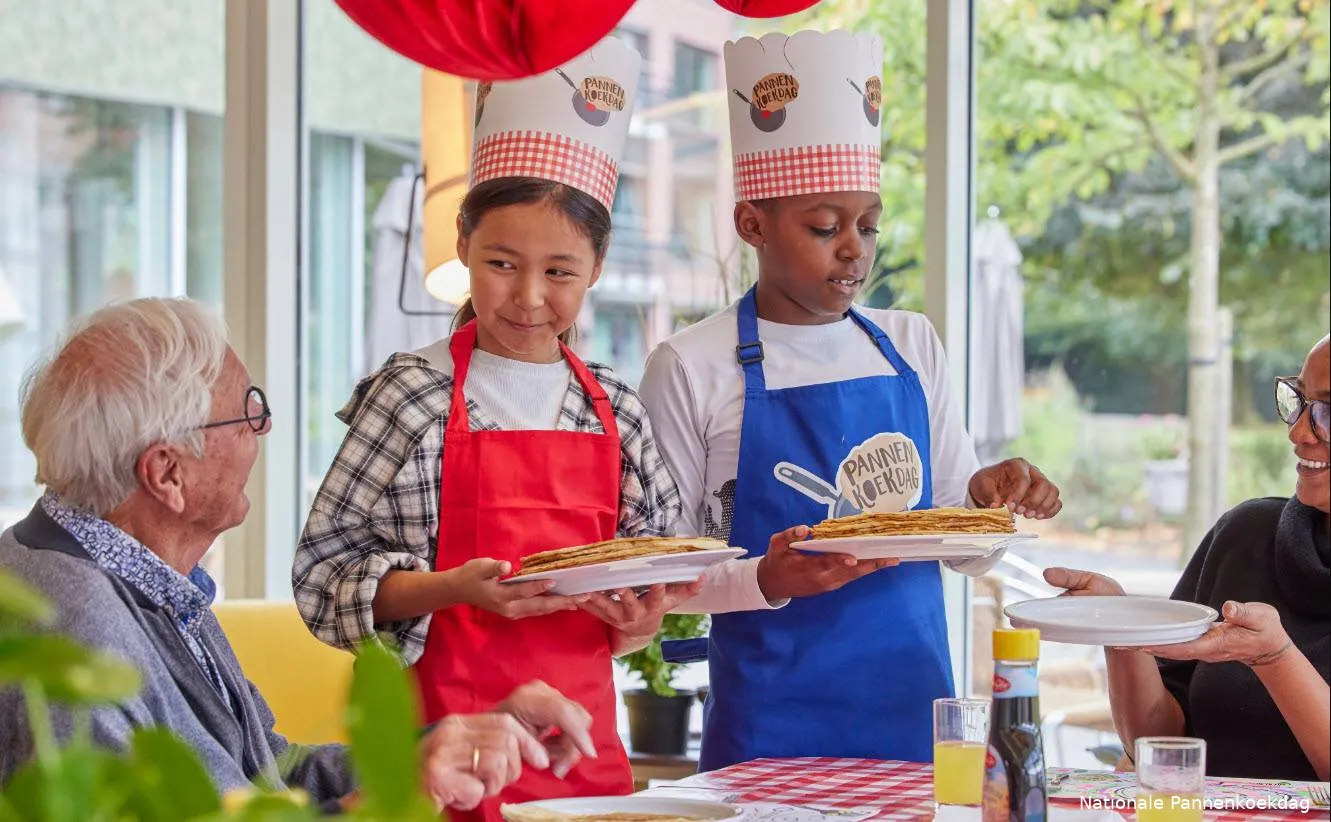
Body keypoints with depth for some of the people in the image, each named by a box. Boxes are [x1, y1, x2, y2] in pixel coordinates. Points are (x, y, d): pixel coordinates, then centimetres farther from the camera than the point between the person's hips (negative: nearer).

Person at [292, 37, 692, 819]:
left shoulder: (616, 410, 5)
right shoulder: (414, 394, -6)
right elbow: (327, 570, -8)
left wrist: (641, 619, -6)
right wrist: (455, 588, -21)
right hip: (447, 736, -4)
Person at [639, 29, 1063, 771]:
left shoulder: (912, 346, 7)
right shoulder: (692, 368, -6)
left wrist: (988, 500, -9)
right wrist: (766, 582, -21)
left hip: (916, 712, 4)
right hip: (770, 729, -4)